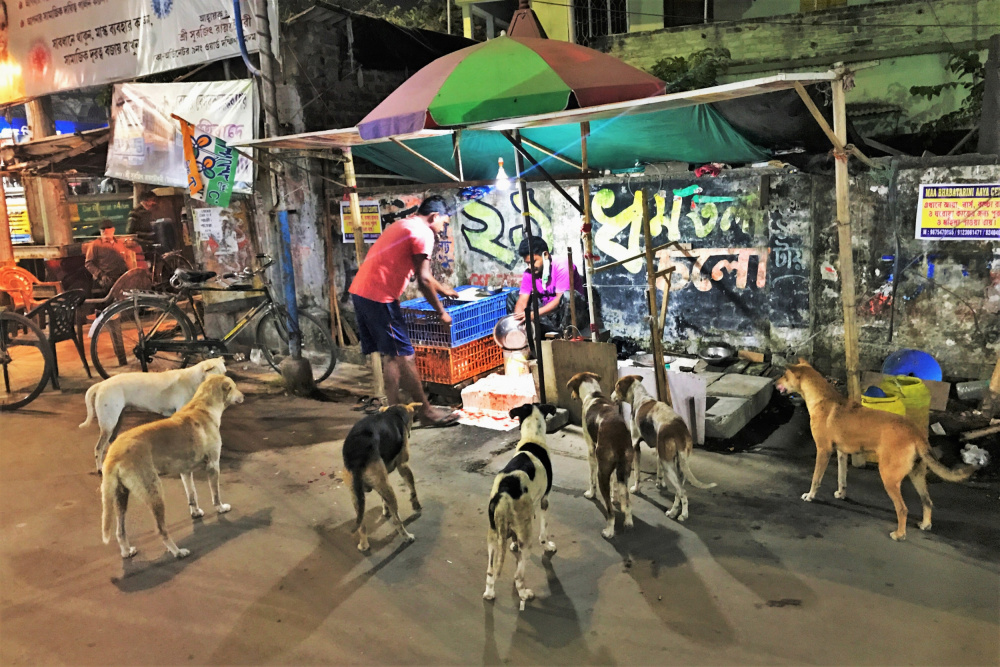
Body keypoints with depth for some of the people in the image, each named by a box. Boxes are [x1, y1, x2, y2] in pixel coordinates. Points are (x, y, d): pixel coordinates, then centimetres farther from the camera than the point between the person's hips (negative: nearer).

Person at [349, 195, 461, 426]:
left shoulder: (402, 225, 23)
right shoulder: (423, 233, -7)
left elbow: (417, 272, 34)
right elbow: (423, 280, -12)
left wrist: (442, 289, 43)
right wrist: (441, 312, -1)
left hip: (360, 291, 10)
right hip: (379, 297, -10)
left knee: (391, 355, 14)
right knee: (404, 355, -3)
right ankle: (426, 411, 5)